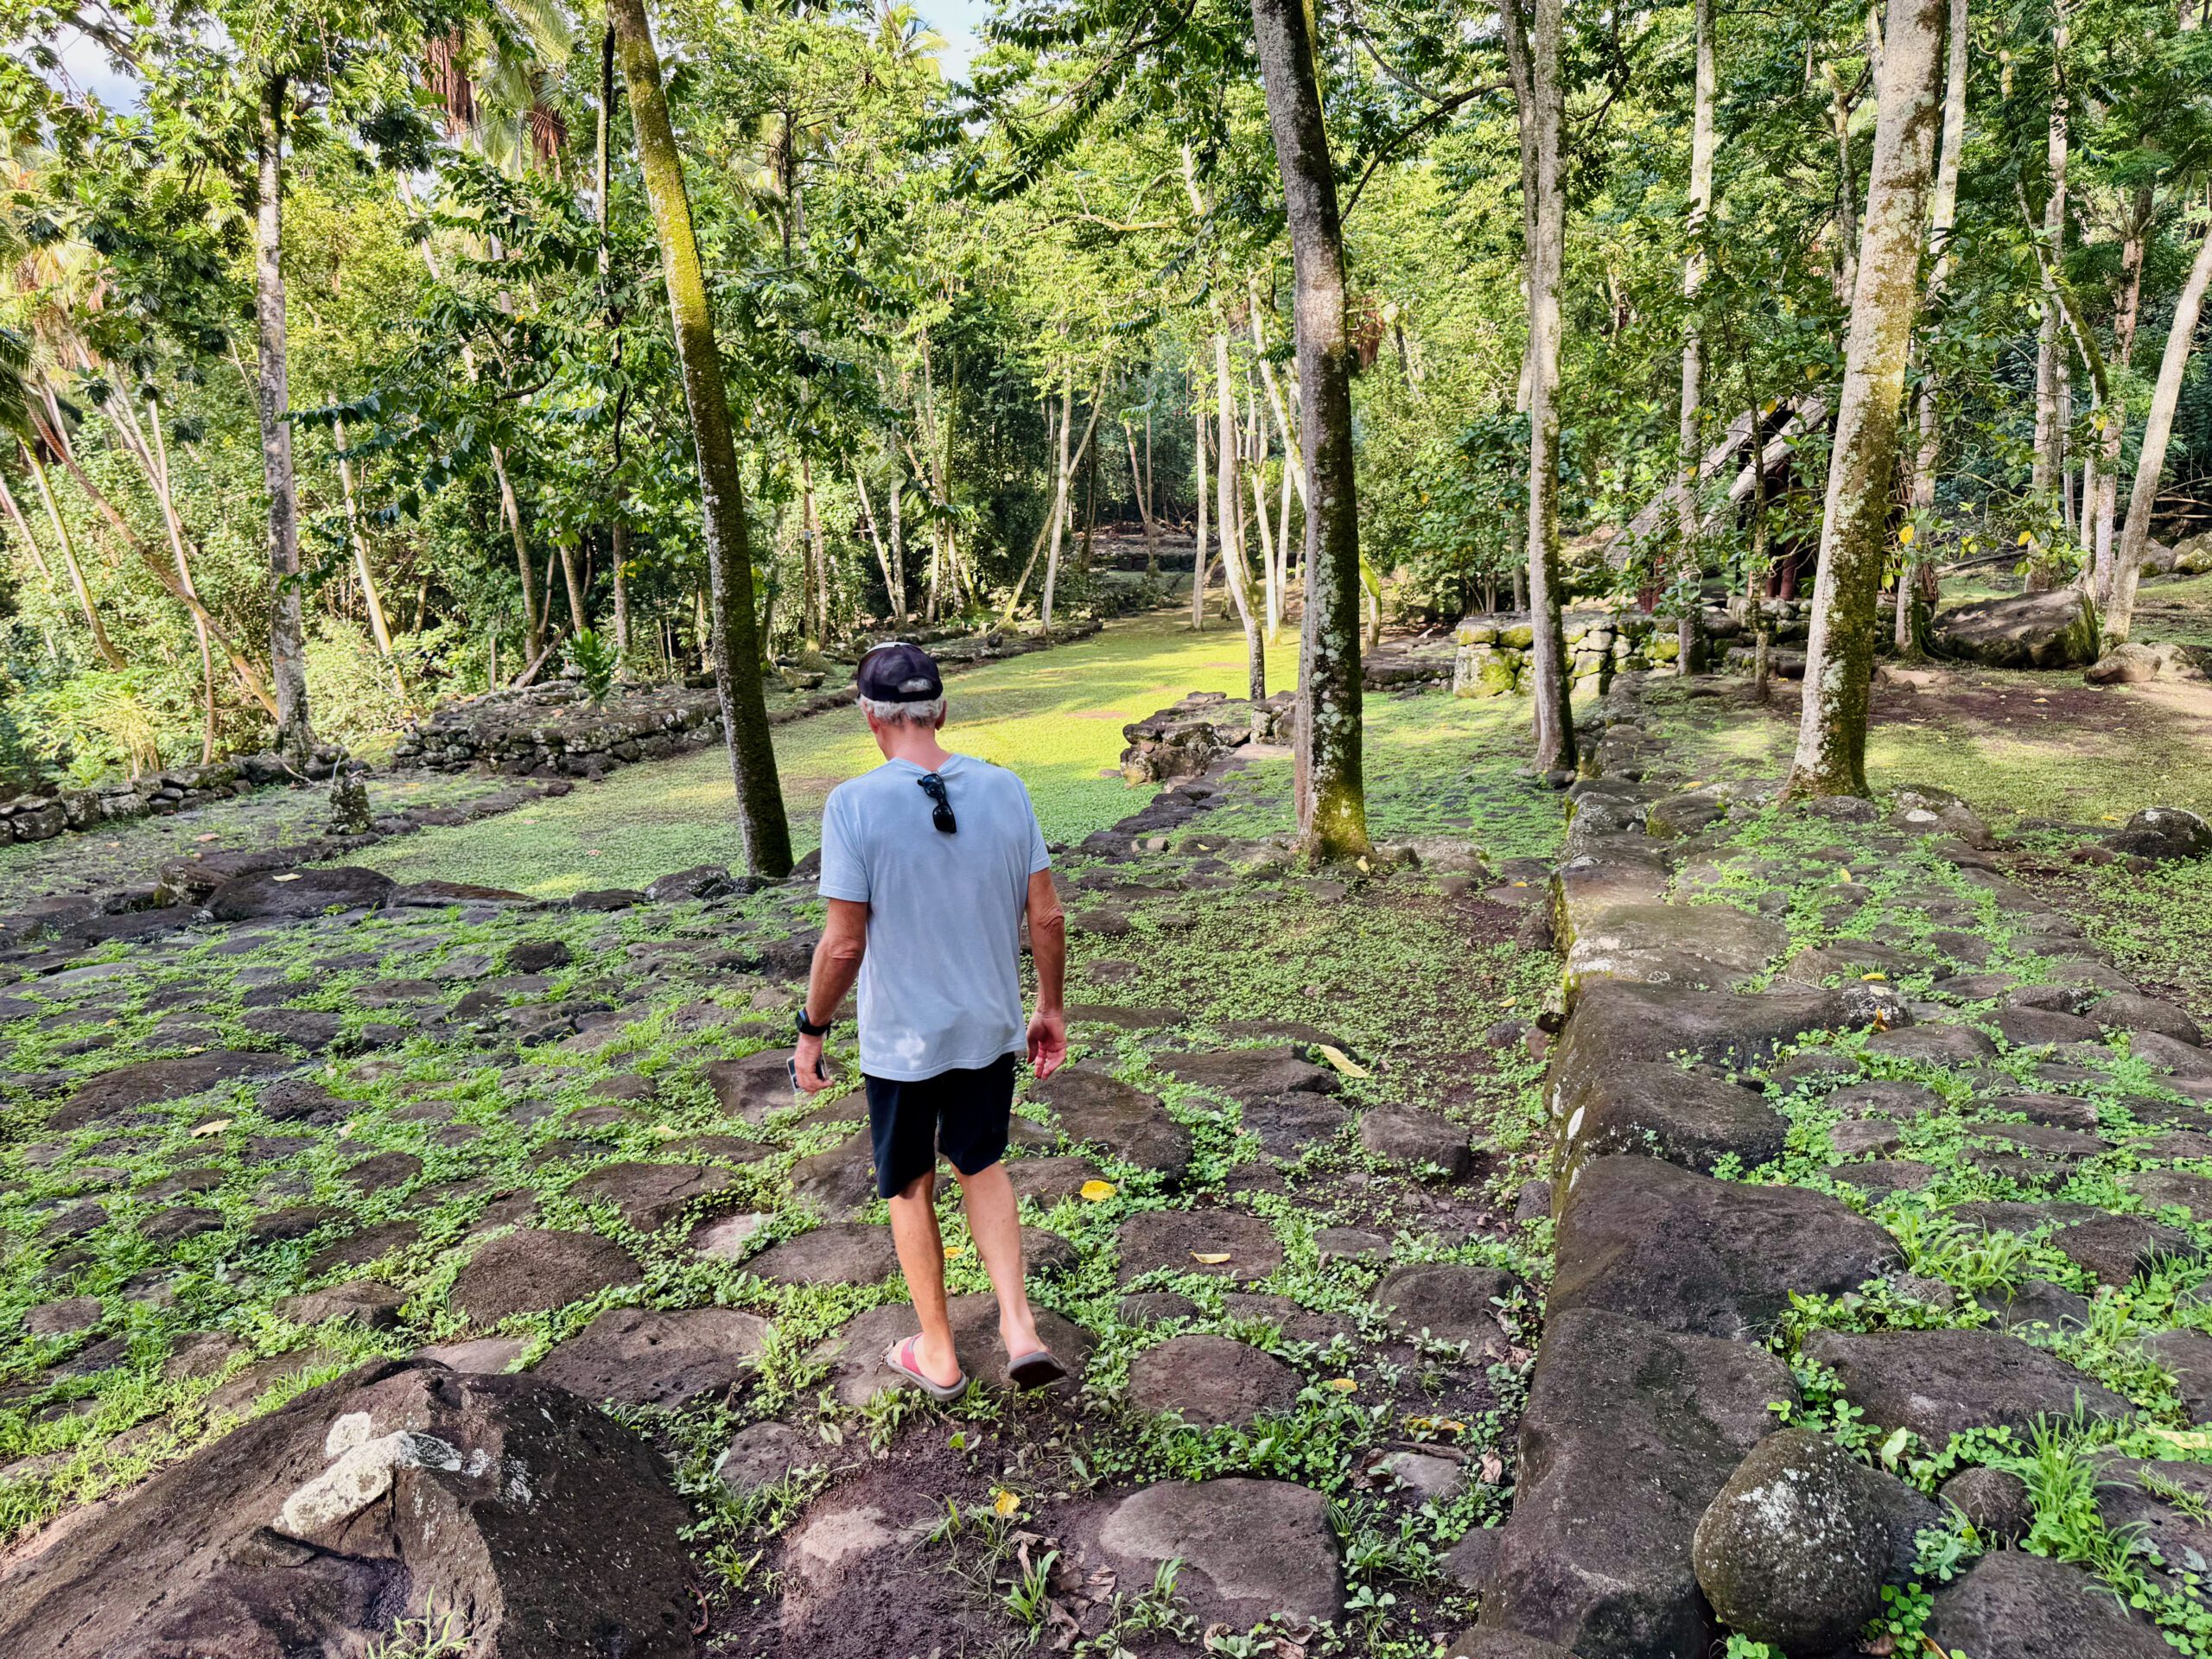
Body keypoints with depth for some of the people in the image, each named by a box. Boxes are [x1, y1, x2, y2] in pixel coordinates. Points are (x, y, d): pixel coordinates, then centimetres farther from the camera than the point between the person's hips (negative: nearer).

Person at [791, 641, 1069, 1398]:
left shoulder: (855, 803, -17)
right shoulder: (1004, 789, -6)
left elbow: (844, 945, -16)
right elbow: (1048, 918, -3)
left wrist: (811, 1032, -1)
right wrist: (1051, 1010, 10)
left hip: (901, 1039, -3)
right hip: (991, 1028, 3)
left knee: (911, 1190, 18)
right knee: (982, 1166, 25)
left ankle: (938, 1354, 33)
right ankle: (1019, 1327, 17)